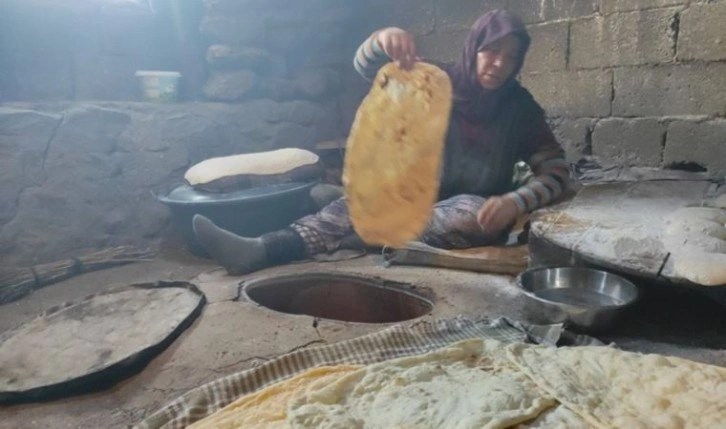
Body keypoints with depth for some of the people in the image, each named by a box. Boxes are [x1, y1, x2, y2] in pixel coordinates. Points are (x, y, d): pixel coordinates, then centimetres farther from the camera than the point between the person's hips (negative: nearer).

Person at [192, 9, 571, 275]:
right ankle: (265, 249, -45)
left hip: (473, 212, 0)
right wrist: (383, 40, -36)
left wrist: (514, 202, -30)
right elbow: (366, 67, -12)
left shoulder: (521, 108, -3)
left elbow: (556, 171, -9)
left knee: (474, 213, -37)